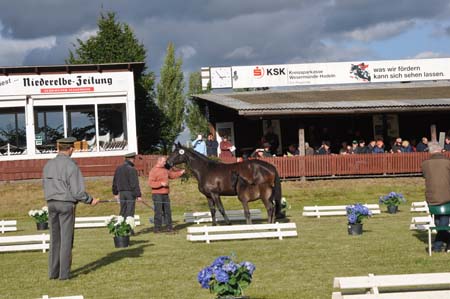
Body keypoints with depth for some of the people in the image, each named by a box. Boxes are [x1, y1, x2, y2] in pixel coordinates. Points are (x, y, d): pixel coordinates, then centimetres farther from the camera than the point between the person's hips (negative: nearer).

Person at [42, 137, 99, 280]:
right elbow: (78, 191, -15)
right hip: (67, 204, -6)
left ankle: (53, 272, 12)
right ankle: (64, 273, 0)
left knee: (55, 239, 11)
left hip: (51, 203, 6)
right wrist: (90, 200, 1)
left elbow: (46, 186, 11)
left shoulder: (48, 165, 6)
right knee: (66, 239, 0)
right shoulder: (71, 166, -13)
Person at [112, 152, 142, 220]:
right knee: (130, 212, -5)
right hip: (130, 193, -6)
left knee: (123, 211, 12)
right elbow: (135, 184, -16)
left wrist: (115, 193, 25)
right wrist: (138, 195, -14)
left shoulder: (118, 169, 9)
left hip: (121, 192, 7)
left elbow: (114, 182, 16)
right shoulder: (132, 170, -13)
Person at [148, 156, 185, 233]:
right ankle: (157, 228, 0)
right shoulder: (153, 171, -10)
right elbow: (150, 183, -17)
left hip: (165, 194, 7)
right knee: (158, 211, -6)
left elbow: (172, 175, 29)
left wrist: (180, 173, 16)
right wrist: (161, 183, -26)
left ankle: (169, 227, 13)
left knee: (167, 211, 8)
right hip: (157, 194, -7)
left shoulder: (165, 170, 13)